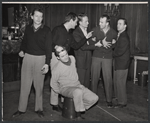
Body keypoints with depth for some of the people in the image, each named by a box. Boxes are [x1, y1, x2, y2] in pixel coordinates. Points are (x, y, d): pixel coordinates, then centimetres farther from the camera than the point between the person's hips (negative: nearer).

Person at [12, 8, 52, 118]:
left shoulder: (47, 30, -5)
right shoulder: (28, 28, 6)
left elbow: (48, 48, -7)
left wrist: (47, 63, -14)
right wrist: (22, 50, 1)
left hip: (40, 59, -3)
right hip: (28, 57, 3)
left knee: (39, 85, 6)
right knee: (25, 84, 6)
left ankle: (39, 109, 22)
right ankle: (21, 109, 18)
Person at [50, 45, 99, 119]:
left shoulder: (72, 58, -2)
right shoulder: (56, 70, -19)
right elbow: (53, 84, -5)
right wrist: (60, 92, -1)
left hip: (78, 85, 6)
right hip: (66, 88, -6)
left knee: (94, 98, -13)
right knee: (78, 92, -40)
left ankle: (80, 109, 10)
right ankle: (78, 115, -18)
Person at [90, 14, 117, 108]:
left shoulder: (113, 33, 0)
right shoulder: (95, 30, -2)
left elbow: (114, 46, 8)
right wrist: (101, 42, -20)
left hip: (107, 58, 0)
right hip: (96, 57, 1)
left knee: (108, 79, -1)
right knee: (94, 77, 7)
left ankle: (109, 100, 11)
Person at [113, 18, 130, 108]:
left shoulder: (124, 37, -18)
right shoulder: (120, 35, 13)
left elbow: (120, 51, -22)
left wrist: (112, 54, -8)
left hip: (122, 63, -9)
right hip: (118, 62, 9)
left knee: (120, 82, -3)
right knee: (116, 81, 17)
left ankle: (122, 102, 8)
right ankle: (118, 97, 31)